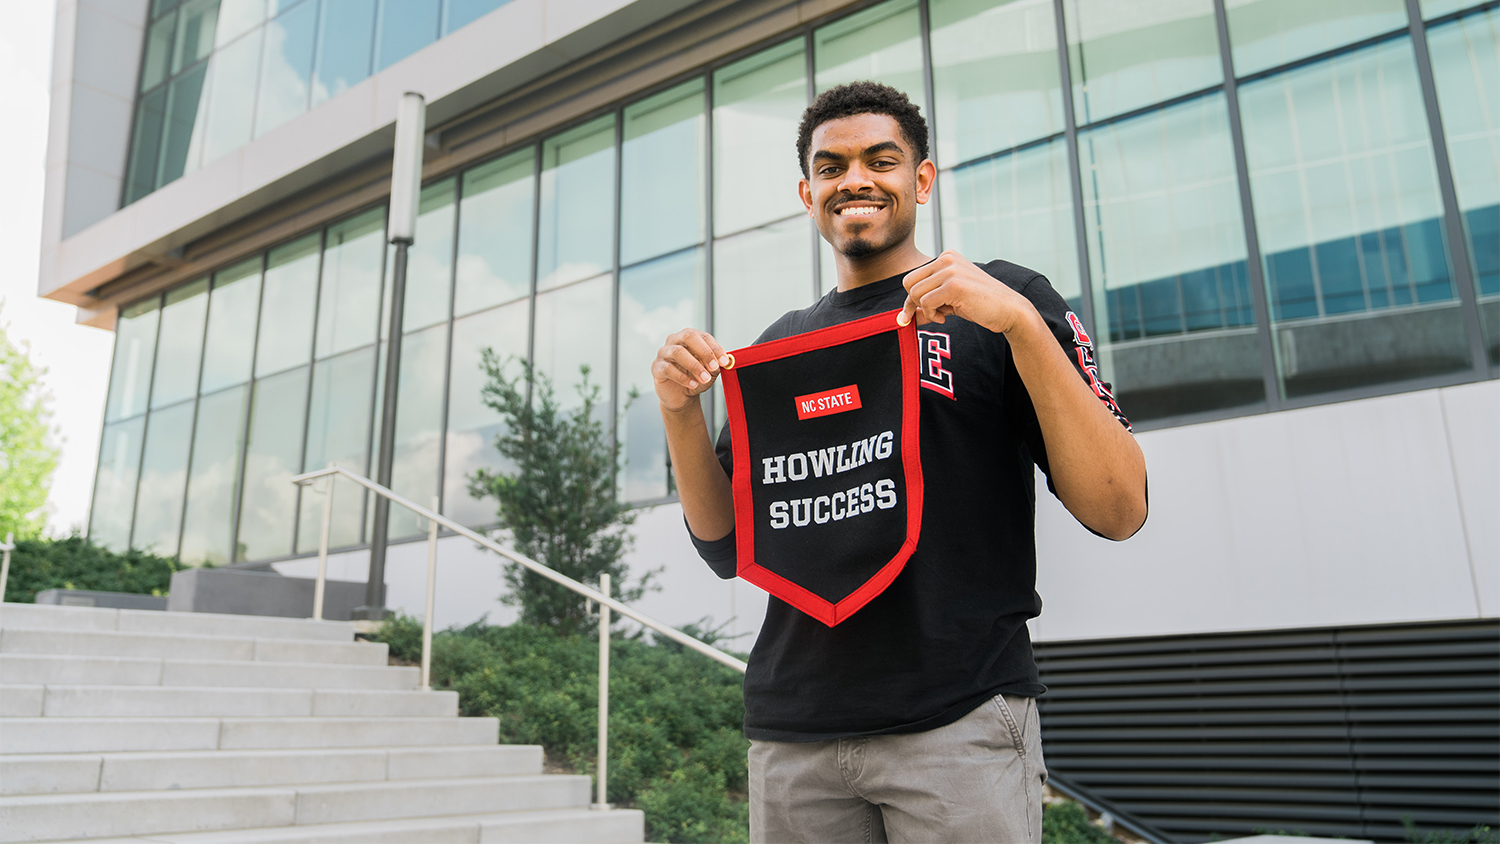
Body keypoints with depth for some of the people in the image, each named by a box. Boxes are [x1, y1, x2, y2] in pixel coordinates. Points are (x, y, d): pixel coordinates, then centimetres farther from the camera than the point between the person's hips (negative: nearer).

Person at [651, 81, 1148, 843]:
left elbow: (1119, 511, -8)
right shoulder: (781, 345, 13)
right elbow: (727, 547, 11)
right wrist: (681, 412, -5)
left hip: (958, 721, -3)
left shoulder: (1003, 301, 2)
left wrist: (1022, 323, -18)